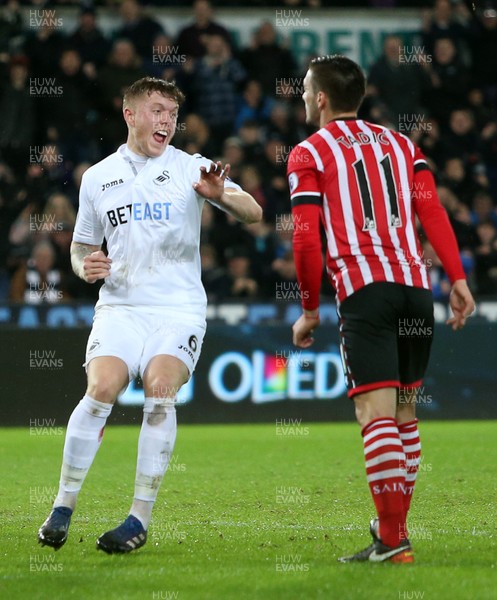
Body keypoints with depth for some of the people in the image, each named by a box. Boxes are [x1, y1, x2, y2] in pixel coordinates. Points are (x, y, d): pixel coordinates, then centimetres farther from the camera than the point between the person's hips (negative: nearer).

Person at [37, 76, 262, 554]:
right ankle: (63, 507, -8)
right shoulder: (98, 177, 13)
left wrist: (220, 194, -26)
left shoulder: (190, 168, 4)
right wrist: (85, 267, -1)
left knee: (159, 393, -22)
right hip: (120, 305, 2)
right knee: (100, 390, -20)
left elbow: (253, 214, -4)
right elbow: (81, 245, 23)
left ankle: (140, 519, -15)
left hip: (179, 308, -2)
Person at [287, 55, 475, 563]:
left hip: (364, 292, -5)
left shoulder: (309, 154, 5)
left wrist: (310, 310, 6)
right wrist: (457, 280, 3)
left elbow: (305, 239, -3)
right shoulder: (400, 144, 20)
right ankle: (393, 524, 21)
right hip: (415, 286, 5)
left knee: (377, 412, -10)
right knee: (404, 412, 14)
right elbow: (432, 211, 8)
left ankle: (392, 538, -17)